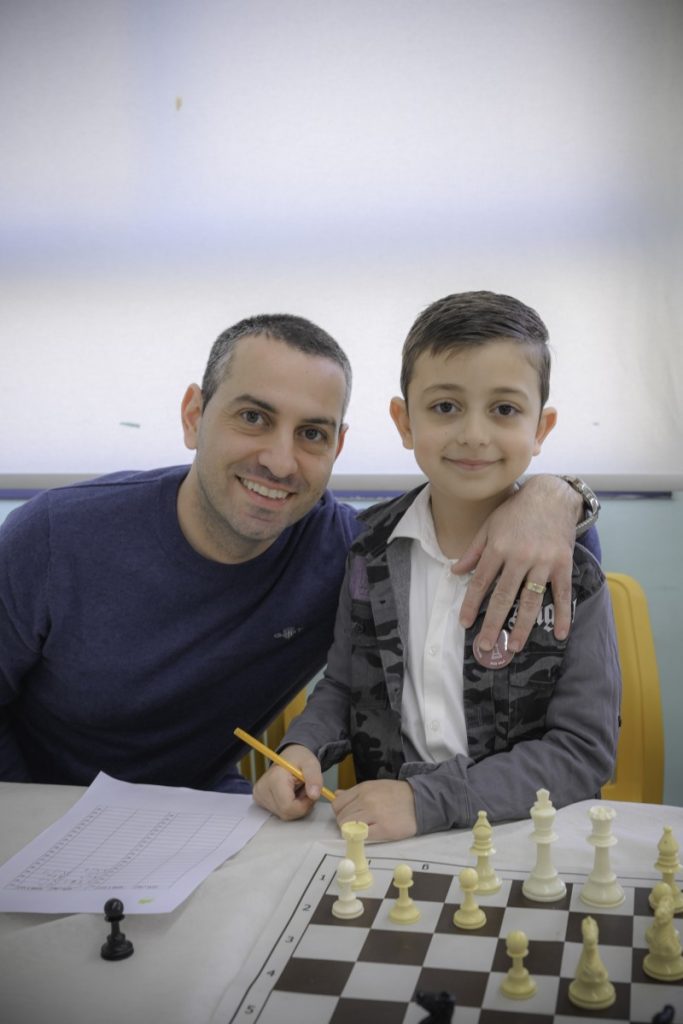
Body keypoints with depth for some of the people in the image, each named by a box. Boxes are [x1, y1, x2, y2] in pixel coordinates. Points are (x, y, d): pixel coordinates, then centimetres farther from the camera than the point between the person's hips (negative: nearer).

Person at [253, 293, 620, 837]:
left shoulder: (568, 575, -8)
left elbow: (583, 750, -11)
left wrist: (428, 799, -20)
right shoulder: (374, 546, 2)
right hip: (376, 833, 3)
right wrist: (304, 749, -7)